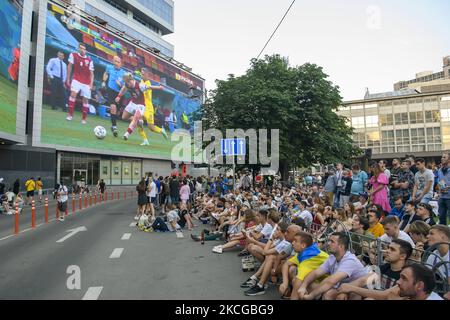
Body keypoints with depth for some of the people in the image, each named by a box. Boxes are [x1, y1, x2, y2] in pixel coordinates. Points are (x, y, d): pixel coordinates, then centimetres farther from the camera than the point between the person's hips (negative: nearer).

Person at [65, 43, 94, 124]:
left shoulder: (89, 60, 2)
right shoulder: (73, 55, 0)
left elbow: (91, 73, 2)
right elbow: (70, 67, 3)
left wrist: (91, 84, -8)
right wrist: (68, 79, 2)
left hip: (86, 83, 2)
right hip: (76, 80, -1)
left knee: (85, 99, 5)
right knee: (73, 94, -23)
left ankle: (84, 118, 16)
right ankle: (70, 114, -15)